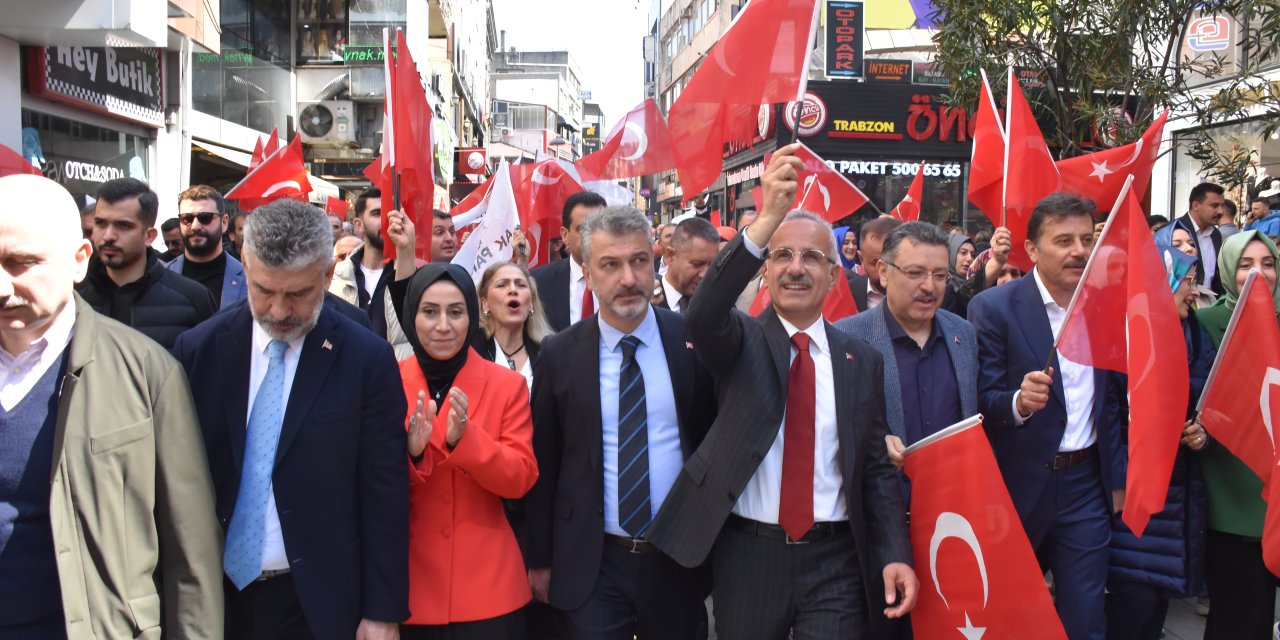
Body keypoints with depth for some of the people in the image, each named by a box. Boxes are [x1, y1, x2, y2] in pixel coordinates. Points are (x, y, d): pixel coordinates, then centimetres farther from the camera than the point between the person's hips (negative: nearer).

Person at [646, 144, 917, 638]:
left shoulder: (862, 360, 6)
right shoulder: (742, 341, -1)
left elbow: (876, 467, 8)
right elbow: (701, 318, -25)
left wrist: (895, 555, -5)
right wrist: (766, 221, -37)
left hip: (836, 561, 1)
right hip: (747, 556, -1)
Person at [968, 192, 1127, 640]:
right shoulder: (993, 308, -13)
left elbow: (1111, 398, 10)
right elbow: (982, 401, -13)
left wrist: (1117, 477, 10)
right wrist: (1019, 402, -34)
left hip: (1086, 485, 4)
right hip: (1019, 486, -4)